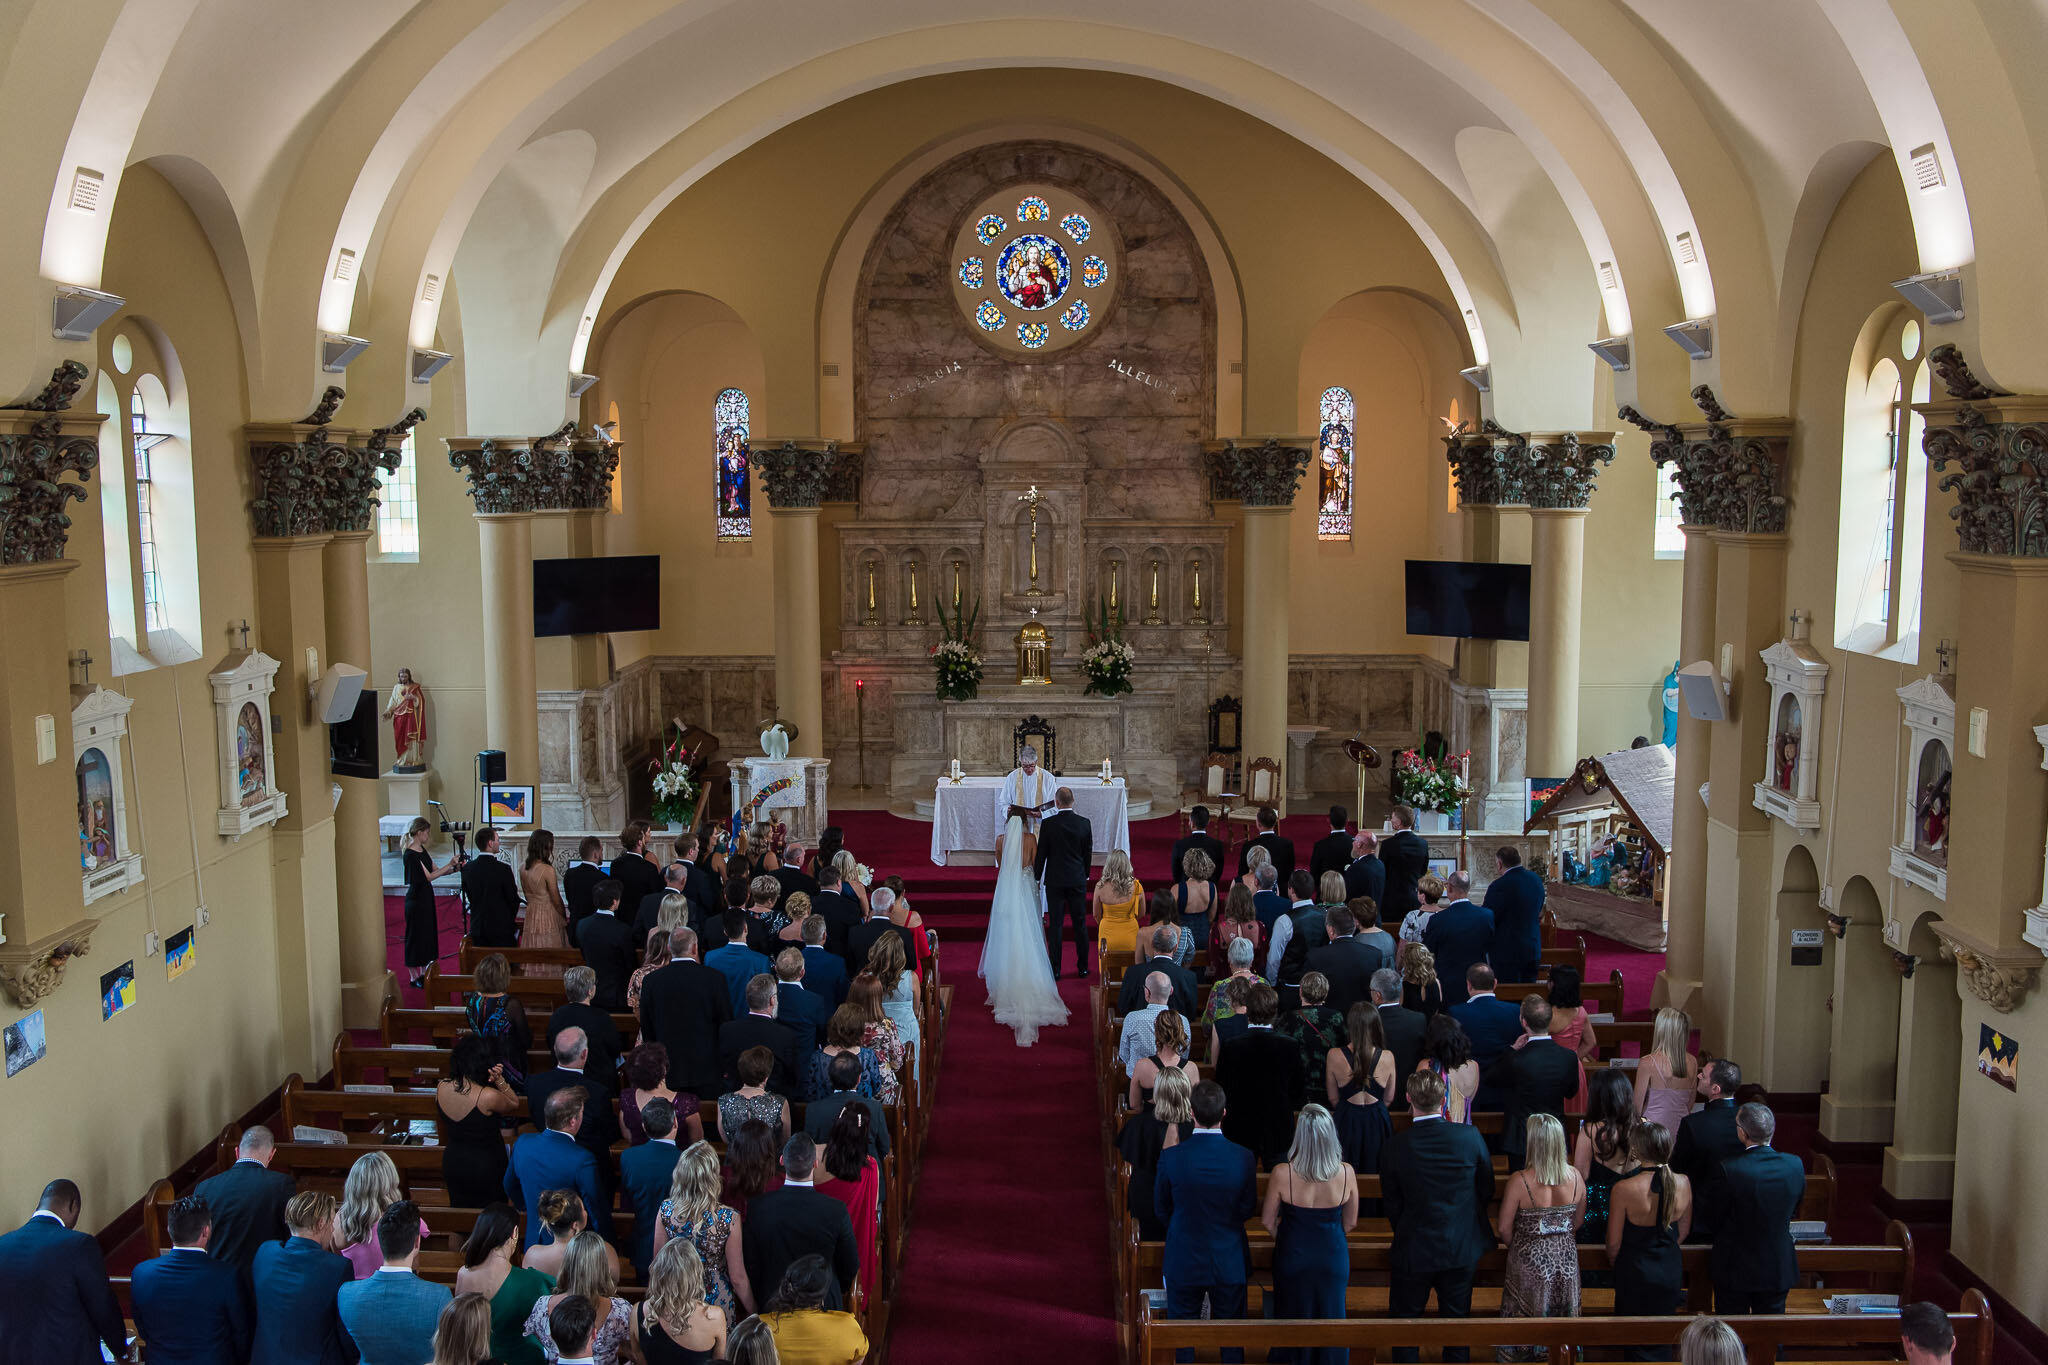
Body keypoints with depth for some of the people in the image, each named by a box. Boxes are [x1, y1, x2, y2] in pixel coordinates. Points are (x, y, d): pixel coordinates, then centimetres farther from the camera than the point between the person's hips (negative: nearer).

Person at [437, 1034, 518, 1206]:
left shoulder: (441, 1087, -14)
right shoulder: (488, 1096, -30)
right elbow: (514, 1104, -9)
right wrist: (500, 1080, -20)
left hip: (452, 1164, 5)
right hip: (486, 1165, -5)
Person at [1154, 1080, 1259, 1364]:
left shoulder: (1171, 1157, -18)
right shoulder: (1244, 1157, -17)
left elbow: (1162, 1207, -4)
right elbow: (1248, 1209, -5)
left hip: (1184, 1259, -1)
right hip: (1229, 1262, 1)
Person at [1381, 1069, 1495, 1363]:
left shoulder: (1395, 1147, -16)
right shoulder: (1470, 1136, -14)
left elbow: (1392, 1206, -6)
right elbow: (1487, 1191, -1)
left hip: (1414, 1250, -2)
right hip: (1462, 1249, 2)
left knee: (1404, 1324, 14)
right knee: (1456, 1319, 16)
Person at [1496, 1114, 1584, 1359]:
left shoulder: (1520, 1181, -24)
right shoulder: (1575, 1178, -12)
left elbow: (1503, 1227, -15)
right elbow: (1578, 1221, 4)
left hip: (1530, 1260, -3)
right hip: (1566, 1259, 3)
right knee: (1563, 1318, 21)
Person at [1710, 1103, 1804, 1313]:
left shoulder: (1729, 1169, -25)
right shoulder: (1795, 1165, -11)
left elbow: (1716, 1218, -12)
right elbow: (1794, 1212, 4)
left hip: (1736, 1270, -3)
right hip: (1779, 1270, 4)